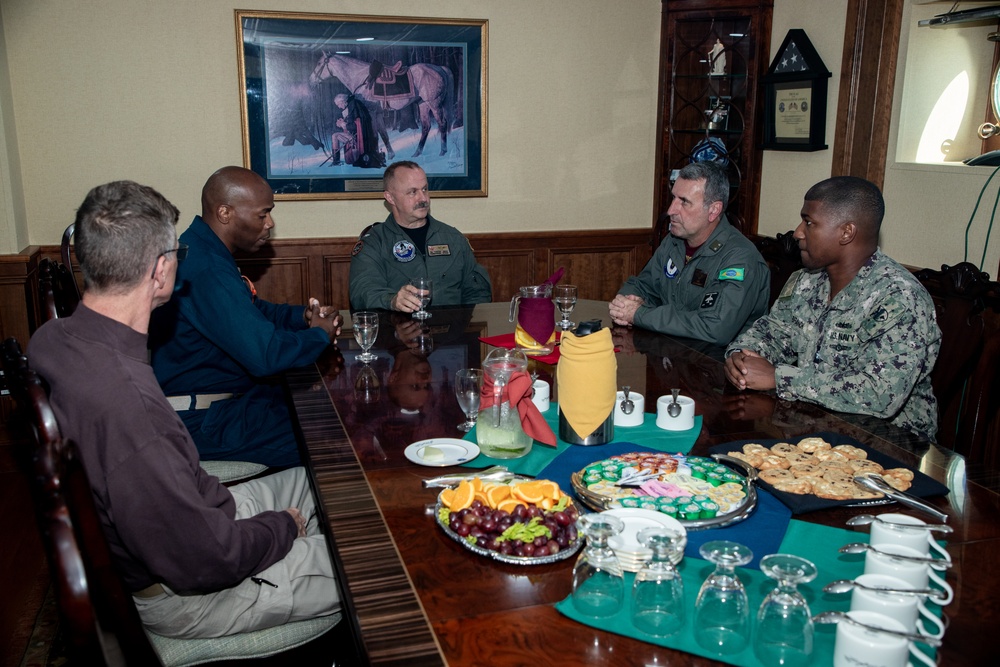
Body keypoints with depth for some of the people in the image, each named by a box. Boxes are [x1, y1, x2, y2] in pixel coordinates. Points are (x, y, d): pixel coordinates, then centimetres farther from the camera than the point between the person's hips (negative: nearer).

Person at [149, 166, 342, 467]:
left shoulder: (202, 250, 8)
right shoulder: (207, 270, -26)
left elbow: (254, 311, 21)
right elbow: (265, 354, -32)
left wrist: (303, 316, 2)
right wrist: (320, 334, -13)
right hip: (202, 420, -10)